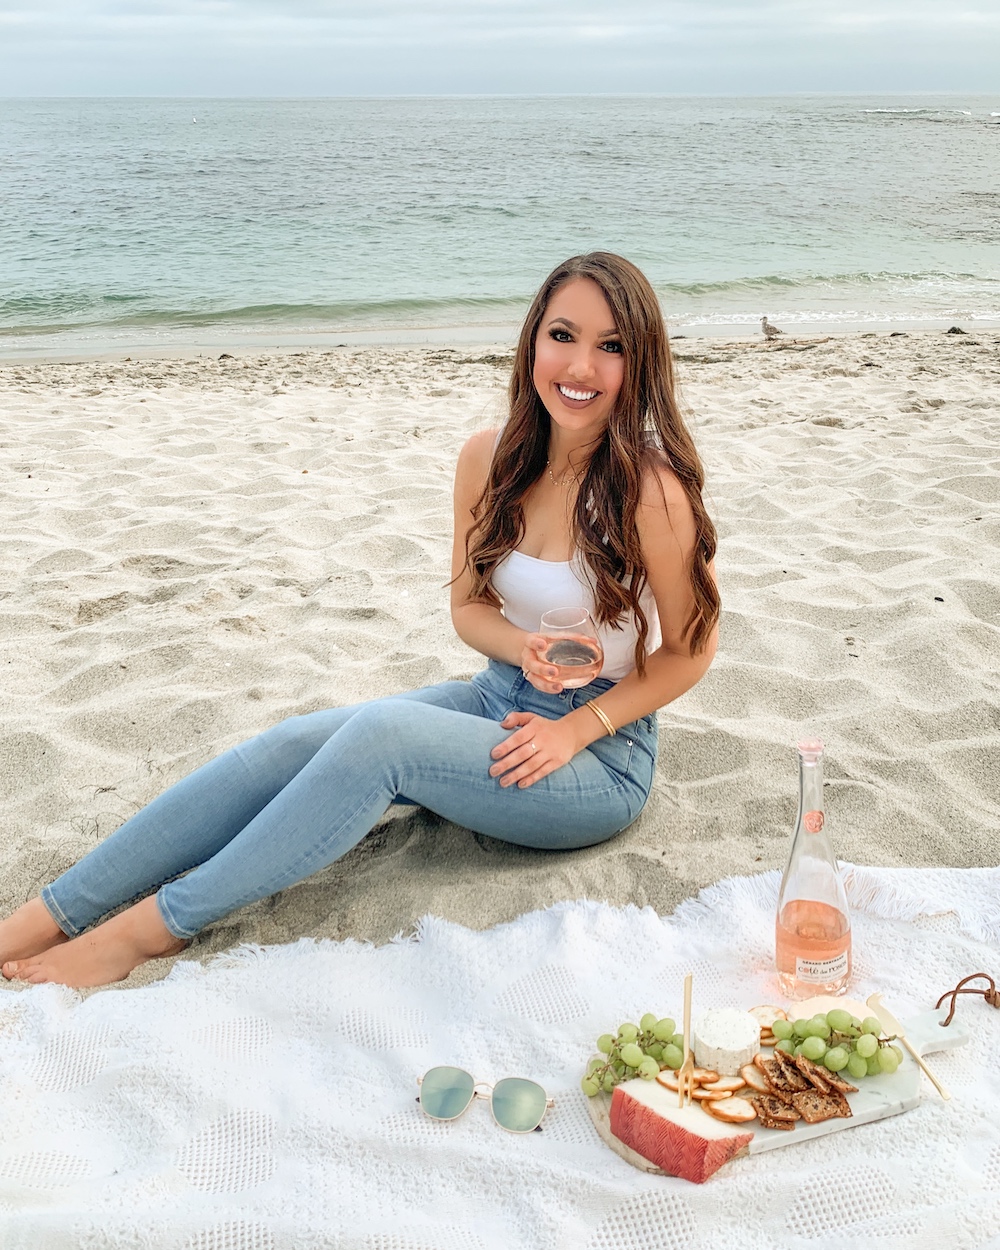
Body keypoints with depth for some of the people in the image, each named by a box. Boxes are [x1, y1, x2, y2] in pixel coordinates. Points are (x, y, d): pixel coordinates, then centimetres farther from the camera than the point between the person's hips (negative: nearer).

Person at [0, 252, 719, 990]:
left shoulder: (651, 491, -20)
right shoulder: (490, 460, -3)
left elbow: (690, 651, -8)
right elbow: (469, 605, 7)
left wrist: (576, 728, -16)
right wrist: (526, 649, -15)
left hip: (603, 759, -5)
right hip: (499, 704, 5)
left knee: (381, 730, -30)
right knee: (296, 743, -16)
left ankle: (158, 926, -18)